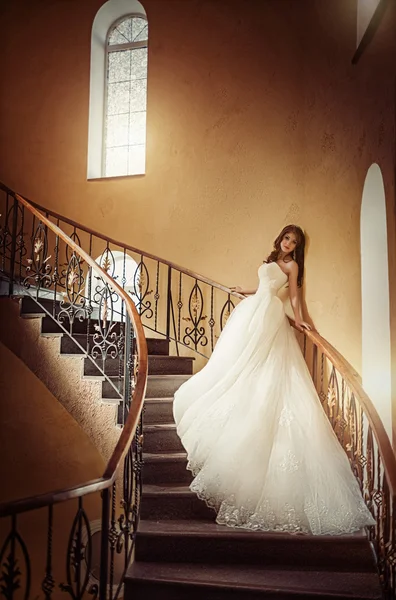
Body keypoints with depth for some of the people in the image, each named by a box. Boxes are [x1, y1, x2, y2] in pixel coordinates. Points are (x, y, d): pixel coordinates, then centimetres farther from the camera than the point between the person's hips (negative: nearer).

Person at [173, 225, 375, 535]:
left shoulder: (292, 265, 5)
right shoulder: (271, 260, 23)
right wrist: (246, 291, 39)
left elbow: (294, 295, 2)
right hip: (254, 310, 8)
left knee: (256, 366, -8)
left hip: (270, 314, -7)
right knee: (240, 360, 5)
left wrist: (298, 320, -10)